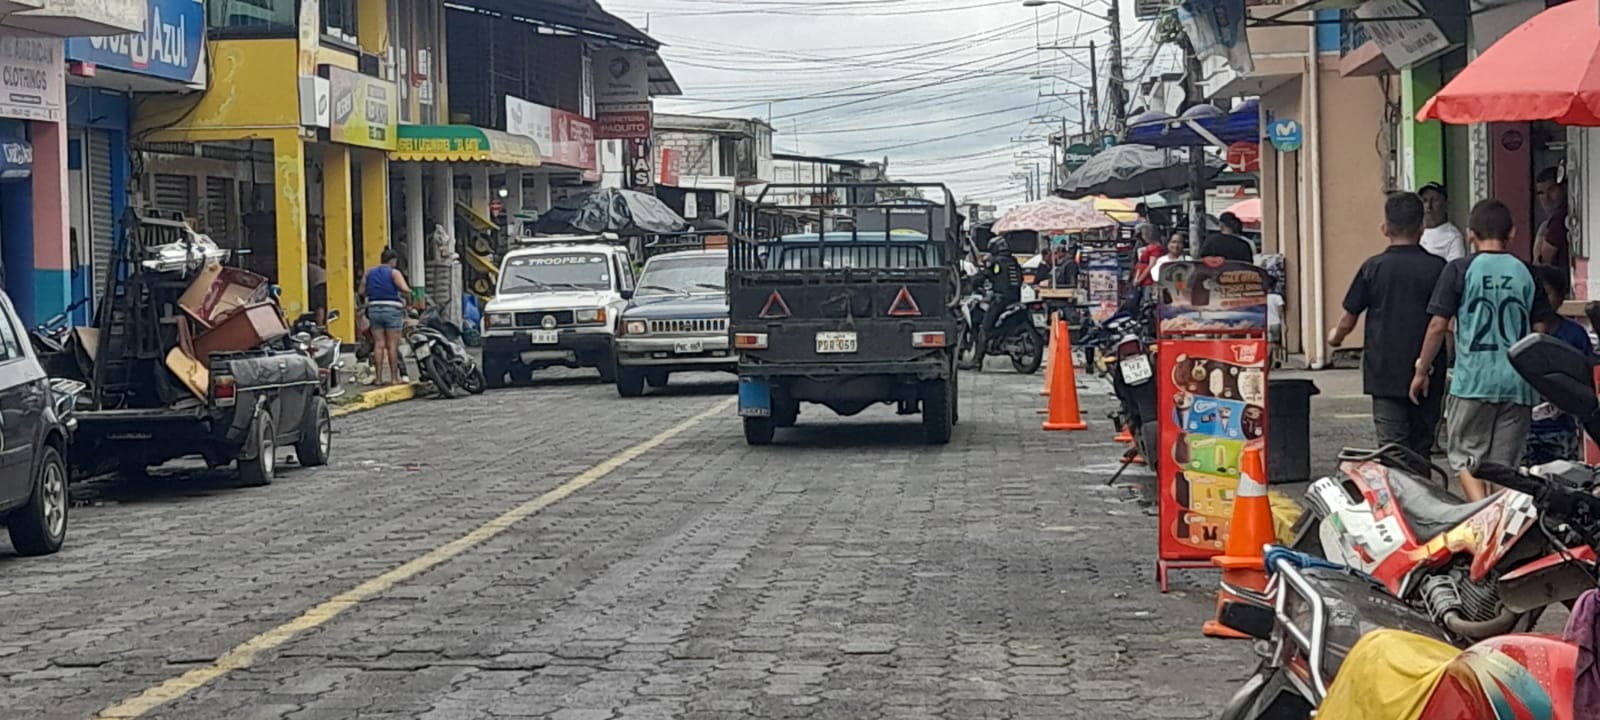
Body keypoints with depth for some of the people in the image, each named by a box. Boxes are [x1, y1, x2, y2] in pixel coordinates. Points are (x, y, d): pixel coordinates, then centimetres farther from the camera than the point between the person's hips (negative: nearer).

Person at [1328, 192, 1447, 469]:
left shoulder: (1373, 268, -4)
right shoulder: (1438, 268, -2)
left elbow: (1349, 319, 5)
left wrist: (1336, 337, 26)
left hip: (1385, 372, -2)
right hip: (1427, 373, 2)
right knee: (1421, 450, 12)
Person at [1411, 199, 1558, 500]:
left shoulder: (1459, 270, -3)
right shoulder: (1526, 273, 5)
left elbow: (1438, 325, -5)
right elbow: (1540, 330, 7)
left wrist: (1421, 371, 6)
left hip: (1473, 381, -3)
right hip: (1518, 384, 3)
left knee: (1466, 456, 6)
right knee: (1505, 463, 11)